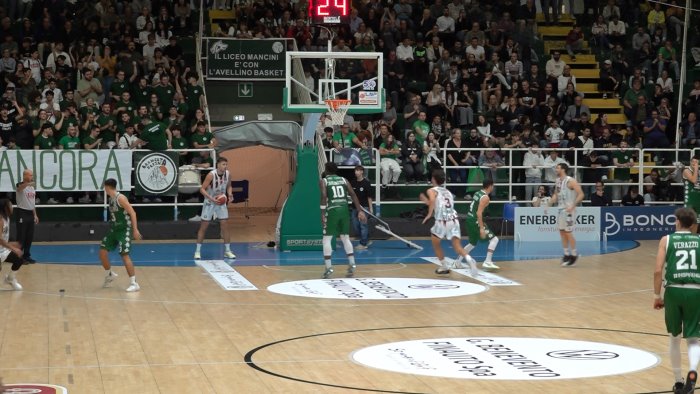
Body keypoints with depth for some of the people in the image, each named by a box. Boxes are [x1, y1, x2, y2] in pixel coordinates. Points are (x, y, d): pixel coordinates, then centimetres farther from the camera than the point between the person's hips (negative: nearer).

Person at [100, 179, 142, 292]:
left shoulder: (120, 198, -18)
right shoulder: (111, 199, 9)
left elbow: (132, 213, -21)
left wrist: (135, 229, -25)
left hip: (124, 230, -9)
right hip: (114, 229, 9)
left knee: (124, 255, -15)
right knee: (102, 252, 6)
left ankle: (134, 283, -12)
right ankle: (110, 275, 28)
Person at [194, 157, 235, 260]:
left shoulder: (227, 174, -7)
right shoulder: (211, 175, -23)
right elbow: (202, 189, -23)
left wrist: (230, 194, -10)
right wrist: (212, 199, -34)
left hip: (221, 203, 4)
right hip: (209, 203, -4)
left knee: (225, 225, 0)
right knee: (203, 226, 1)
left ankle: (227, 251, 8)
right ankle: (198, 251, 9)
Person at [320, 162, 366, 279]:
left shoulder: (324, 181, 5)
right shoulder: (343, 180, 15)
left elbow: (324, 196, -11)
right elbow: (353, 195, 6)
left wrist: (322, 214, -12)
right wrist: (360, 211, 5)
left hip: (332, 211, -4)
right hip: (344, 210, 4)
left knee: (326, 239, 4)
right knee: (345, 238, 15)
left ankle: (329, 268, -5)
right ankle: (352, 265, 8)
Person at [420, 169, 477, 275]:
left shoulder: (432, 191, 8)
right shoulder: (448, 192, 27)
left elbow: (432, 200, -17)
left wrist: (429, 214, -14)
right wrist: (426, 201, 48)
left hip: (442, 222, -4)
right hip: (454, 220, 4)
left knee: (435, 243, 21)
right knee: (457, 247, -4)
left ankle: (444, 267, 23)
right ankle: (470, 260, -31)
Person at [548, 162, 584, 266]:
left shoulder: (570, 181, -16)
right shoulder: (558, 181, 10)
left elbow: (581, 194, -18)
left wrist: (573, 206, -25)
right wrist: (549, 204, 12)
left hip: (568, 210, -8)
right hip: (560, 210, 8)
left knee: (568, 233, -6)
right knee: (562, 232, 10)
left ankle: (574, 255, 5)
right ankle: (566, 254, 17)